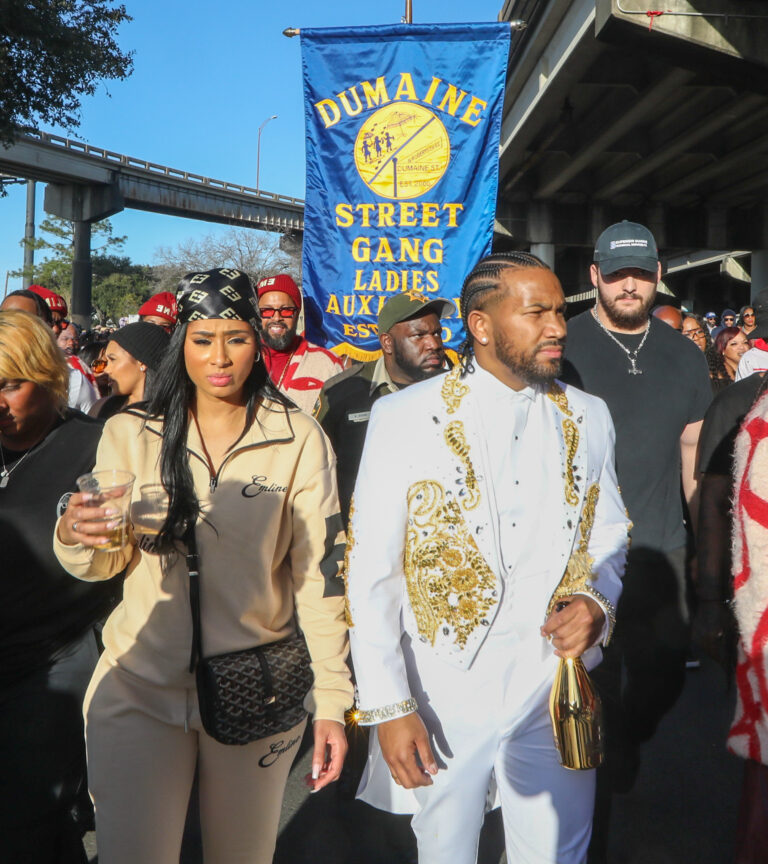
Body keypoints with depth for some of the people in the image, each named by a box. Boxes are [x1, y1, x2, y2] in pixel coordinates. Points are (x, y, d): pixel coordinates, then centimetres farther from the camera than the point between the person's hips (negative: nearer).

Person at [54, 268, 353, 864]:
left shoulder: (299, 439, -5)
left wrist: (333, 700, -5)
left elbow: (318, 574, -4)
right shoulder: (129, 434, 0)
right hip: (139, 686, 1)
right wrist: (75, 537, -20)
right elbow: (107, 563, 4)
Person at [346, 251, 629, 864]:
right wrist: (388, 707, -11)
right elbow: (369, 572, -9)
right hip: (448, 693, -2)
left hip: (558, 686, 3)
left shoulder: (588, 418, 2)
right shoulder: (405, 417, -10)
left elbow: (610, 533, 13)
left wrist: (596, 600, -9)